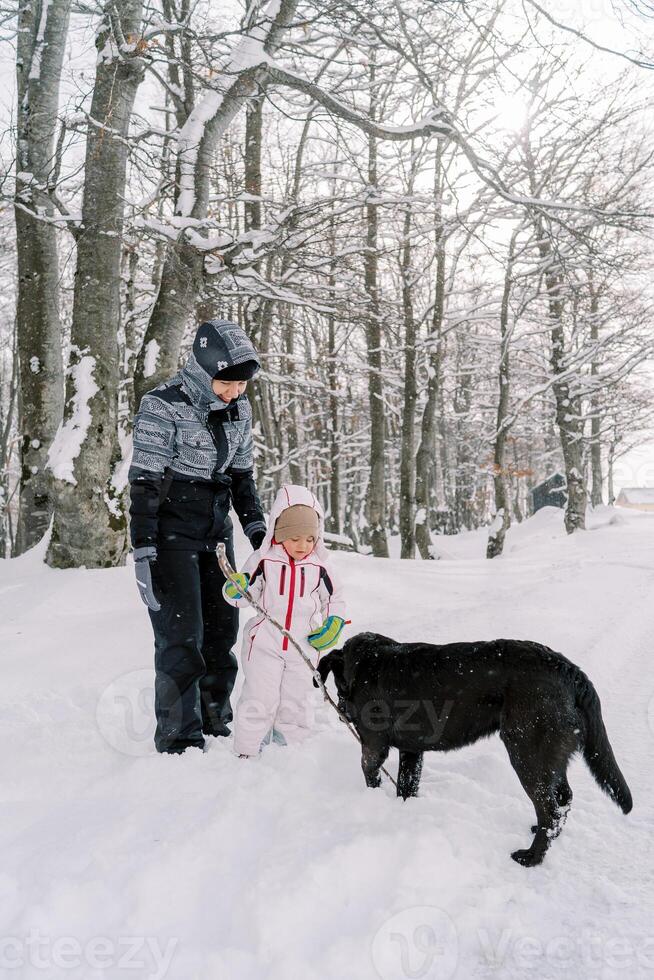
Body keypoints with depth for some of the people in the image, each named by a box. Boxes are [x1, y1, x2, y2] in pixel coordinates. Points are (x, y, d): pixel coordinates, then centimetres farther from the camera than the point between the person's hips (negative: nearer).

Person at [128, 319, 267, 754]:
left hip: (216, 531, 6)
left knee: (223, 630, 9)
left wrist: (257, 529, 6)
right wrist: (143, 551, -20)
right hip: (171, 533, -6)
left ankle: (215, 723, 26)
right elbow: (143, 483, -17)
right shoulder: (164, 405, -16)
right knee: (182, 635, -7)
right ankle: (178, 739, 6)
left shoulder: (240, 409, 4)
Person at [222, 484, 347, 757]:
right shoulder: (263, 560, -6)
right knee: (258, 701, -1)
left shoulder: (320, 566, -1)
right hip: (265, 644, -2)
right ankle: (246, 753, 13)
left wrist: (334, 624, -5)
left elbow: (335, 599, 11)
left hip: (303, 647, 2)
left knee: (294, 704, 12)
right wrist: (235, 590, -21)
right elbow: (248, 594, 0)